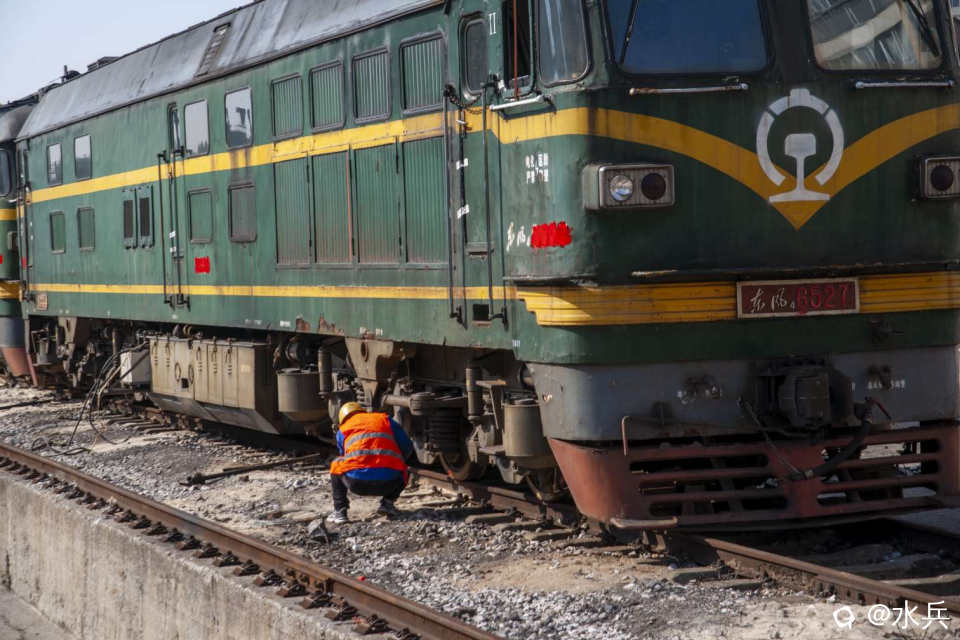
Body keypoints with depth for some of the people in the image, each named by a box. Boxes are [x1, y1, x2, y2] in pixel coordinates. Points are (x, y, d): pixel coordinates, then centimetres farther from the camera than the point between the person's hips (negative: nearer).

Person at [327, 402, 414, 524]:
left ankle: (339, 511, 19)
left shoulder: (342, 430, 23)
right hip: (388, 483, 1)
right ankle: (387, 502, 14)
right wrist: (397, 462, 43)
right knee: (402, 472, 34)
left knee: (336, 466, 31)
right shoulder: (385, 419, 24)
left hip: (356, 483, -1)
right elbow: (407, 447, 22)